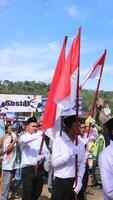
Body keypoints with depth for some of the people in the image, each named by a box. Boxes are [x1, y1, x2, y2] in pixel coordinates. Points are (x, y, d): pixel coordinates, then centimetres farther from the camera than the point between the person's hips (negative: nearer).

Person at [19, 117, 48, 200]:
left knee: (37, 193, 15)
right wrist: (39, 133, -43)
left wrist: (41, 158, -17)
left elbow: (45, 151, 6)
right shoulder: (23, 137, -4)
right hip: (28, 169, -4)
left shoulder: (40, 138, 9)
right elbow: (25, 140, -29)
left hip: (39, 168, 5)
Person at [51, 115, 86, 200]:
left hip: (75, 181, 4)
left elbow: (82, 163, 3)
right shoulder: (59, 140, -7)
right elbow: (55, 162, -13)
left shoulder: (80, 143, 5)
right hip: (60, 181, -3)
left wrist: (79, 179, -9)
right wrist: (70, 153, -22)